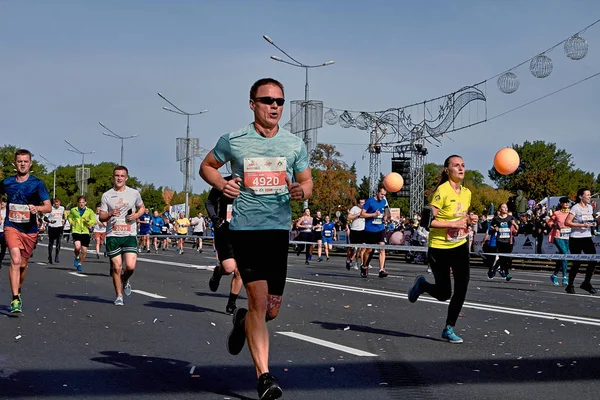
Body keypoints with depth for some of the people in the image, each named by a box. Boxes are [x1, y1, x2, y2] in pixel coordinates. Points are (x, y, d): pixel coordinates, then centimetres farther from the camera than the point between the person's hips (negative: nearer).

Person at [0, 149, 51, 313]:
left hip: (30, 229, 1)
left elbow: (48, 207, -8)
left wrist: (37, 208, -27)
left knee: (23, 264, 14)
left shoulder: (37, 184, -3)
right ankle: (15, 299, -22)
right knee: (15, 260, -20)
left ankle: (18, 292, 39)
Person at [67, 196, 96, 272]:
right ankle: (77, 257, 9)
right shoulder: (73, 210, 6)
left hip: (85, 232, 1)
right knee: (77, 247, -24)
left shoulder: (89, 211, 4)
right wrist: (71, 222, 3)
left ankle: (80, 263, 26)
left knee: (84, 250, 1)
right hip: (76, 231, -1)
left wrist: (88, 221, -21)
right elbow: (69, 217, 24)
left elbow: (94, 221, -1)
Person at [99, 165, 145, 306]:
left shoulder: (134, 193, 5)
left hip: (129, 235, 0)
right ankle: (119, 296, 15)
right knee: (116, 267, 0)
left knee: (130, 266, -12)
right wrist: (110, 214, -18)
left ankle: (125, 280, 23)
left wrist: (136, 215, -2)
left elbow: (142, 207, 20)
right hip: (113, 235, 0)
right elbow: (101, 217, 4)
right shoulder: (107, 196, 3)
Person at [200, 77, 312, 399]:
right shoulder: (233, 140, 0)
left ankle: (242, 321, 43)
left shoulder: (294, 144, 6)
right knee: (259, 300, -13)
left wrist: (302, 191, -10)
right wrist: (222, 185, -6)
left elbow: (306, 182, 14)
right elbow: (206, 166, 14)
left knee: (271, 310, 7)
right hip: (245, 228, -3)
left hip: (279, 230, 3)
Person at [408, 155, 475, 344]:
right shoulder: (442, 191, -17)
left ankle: (449, 329, 11)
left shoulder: (467, 193, 5)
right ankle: (422, 284, 34)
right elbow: (428, 220, -21)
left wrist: (468, 221, -1)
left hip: (460, 246, 6)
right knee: (444, 294, 0)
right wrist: (454, 224, -24)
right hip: (439, 247, -6)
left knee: (462, 288, -4)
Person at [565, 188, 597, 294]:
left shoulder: (590, 207, 12)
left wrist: (592, 223, 3)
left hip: (587, 238, 6)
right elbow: (567, 222, -16)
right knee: (577, 263, -2)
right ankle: (570, 286, 13)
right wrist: (582, 225, -21)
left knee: (593, 260, -6)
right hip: (576, 239, -6)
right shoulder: (575, 208, -10)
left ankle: (586, 283, 10)